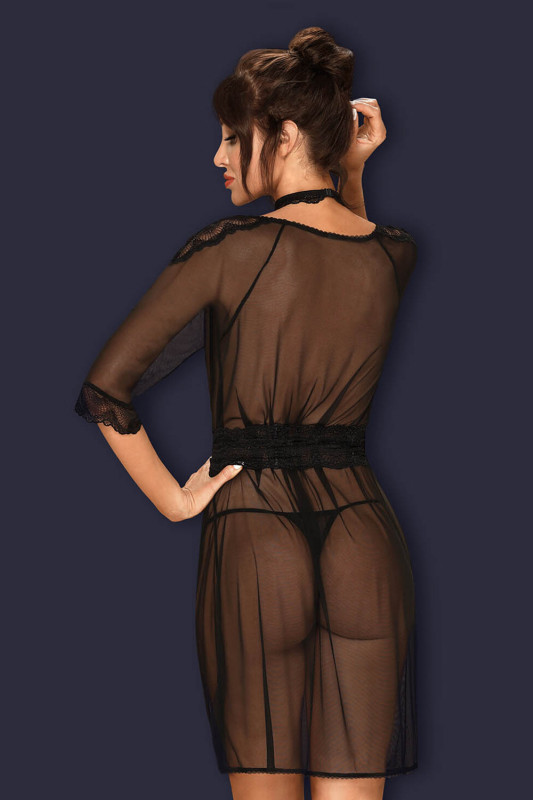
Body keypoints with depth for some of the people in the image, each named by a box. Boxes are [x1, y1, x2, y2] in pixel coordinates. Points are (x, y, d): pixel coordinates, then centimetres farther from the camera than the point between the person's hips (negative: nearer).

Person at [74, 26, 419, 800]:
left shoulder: (227, 249, -9)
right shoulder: (395, 256, 2)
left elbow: (103, 391, -10)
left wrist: (174, 500, 0)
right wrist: (352, 170, 18)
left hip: (253, 539, -3)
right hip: (364, 540, 3)